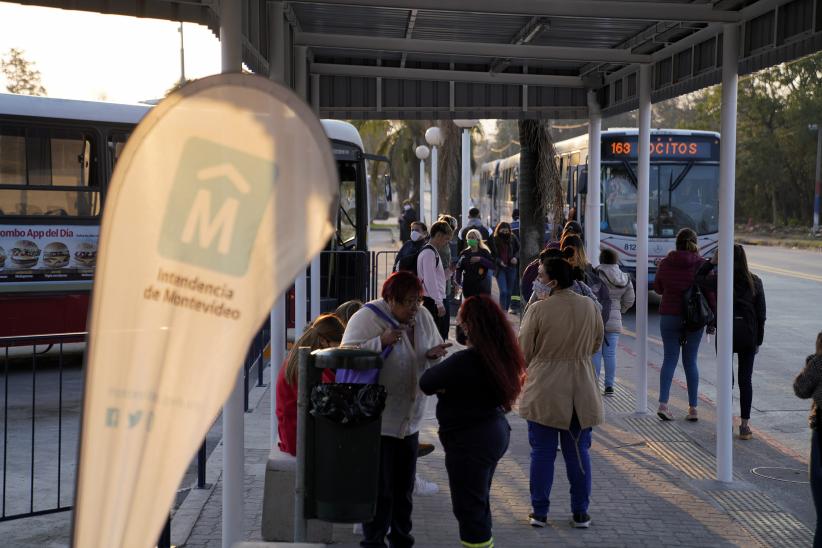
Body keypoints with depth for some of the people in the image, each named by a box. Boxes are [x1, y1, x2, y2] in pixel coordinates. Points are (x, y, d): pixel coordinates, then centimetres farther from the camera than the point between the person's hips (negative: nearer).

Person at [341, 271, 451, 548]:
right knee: (380, 487, 2)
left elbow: (431, 352, 16)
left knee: (404, 486, 19)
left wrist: (433, 355, -7)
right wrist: (381, 342, -31)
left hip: (410, 418, 6)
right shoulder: (366, 318, -15)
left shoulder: (423, 317, 4)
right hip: (378, 419, -6)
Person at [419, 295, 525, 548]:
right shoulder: (502, 356, -1)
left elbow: (426, 383, -16)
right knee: (479, 502, 24)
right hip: (496, 432, 9)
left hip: (469, 442, -9)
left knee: (469, 508, 4)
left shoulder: (464, 361, -27)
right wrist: (450, 384, -2)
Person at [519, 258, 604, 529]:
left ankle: (539, 512, 16)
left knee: (542, 452, 9)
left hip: (544, 392, -3)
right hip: (581, 391, 3)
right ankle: (580, 513, 19)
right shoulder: (590, 307, -4)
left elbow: (524, 351, -7)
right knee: (578, 452, 12)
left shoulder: (538, 309, -15)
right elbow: (596, 345, 11)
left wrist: (532, 366, 14)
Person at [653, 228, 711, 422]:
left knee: (669, 359, 6)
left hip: (669, 316, 1)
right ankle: (693, 408, 8)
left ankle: (663, 403, -6)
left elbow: (658, 288, 8)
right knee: (690, 361, 7)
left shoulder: (665, 263, -2)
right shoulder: (702, 264, -6)